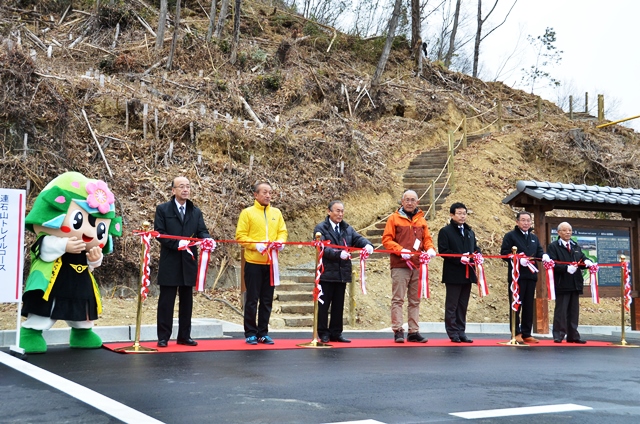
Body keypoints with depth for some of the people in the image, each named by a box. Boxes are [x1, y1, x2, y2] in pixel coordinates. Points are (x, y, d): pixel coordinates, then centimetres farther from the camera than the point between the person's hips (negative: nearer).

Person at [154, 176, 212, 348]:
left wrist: (207, 239, -20)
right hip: (169, 262, -4)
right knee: (166, 300, 0)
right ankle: (163, 337, 7)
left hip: (189, 262, 4)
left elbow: (202, 231, 3)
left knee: (186, 300, 9)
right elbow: (159, 232, -8)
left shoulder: (196, 212, 12)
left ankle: (184, 336, 17)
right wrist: (177, 244, -21)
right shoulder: (162, 209, 0)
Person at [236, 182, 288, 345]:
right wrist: (256, 245, -20)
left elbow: (283, 232, 11)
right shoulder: (247, 212, -2)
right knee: (252, 299, 1)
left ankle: (263, 333, 16)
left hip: (271, 262, 4)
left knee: (267, 300, 8)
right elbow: (240, 236, -7)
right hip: (253, 262, -4)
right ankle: (250, 333, 9)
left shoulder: (276, 213, 12)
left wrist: (280, 241, -11)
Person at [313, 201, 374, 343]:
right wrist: (339, 254, -32)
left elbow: (358, 238, -1)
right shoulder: (320, 229, -3)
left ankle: (336, 333, 19)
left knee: (338, 305, 11)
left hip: (342, 273, 5)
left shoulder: (348, 229, 15)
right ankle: (323, 334, 10)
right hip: (327, 273, -5)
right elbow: (323, 248, -17)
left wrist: (367, 245, -23)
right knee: (323, 305, 2)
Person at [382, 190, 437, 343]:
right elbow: (386, 239, -3)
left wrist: (430, 248, -6)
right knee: (398, 299, -4)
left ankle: (414, 332, 13)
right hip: (399, 266, -4)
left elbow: (427, 238, 16)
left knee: (415, 300, 8)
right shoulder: (394, 218, 3)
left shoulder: (421, 220, 14)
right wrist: (400, 250, -16)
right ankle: (397, 331, -1)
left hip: (417, 266, 4)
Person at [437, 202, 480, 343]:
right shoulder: (445, 231, -2)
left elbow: (475, 248, 22)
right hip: (453, 274, -6)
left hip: (467, 274, 6)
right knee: (452, 305, -1)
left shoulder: (470, 232, 20)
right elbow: (443, 251, -11)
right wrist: (459, 259, -20)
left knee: (463, 305, 9)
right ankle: (453, 332, 3)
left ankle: (461, 332, 13)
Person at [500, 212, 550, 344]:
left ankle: (526, 333, 13)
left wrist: (544, 256, -10)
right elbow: (504, 253, -9)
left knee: (529, 305, 8)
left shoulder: (534, 238, 20)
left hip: (531, 275, 6)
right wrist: (518, 259, -22)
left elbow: (539, 252, 14)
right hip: (516, 276, -6)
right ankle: (516, 333, 1)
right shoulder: (510, 236, 0)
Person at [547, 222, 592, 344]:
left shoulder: (576, 246, 19)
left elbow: (582, 259, 14)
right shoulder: (553, 247, -3)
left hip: (575, 283, 6)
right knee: (561, 311, -4)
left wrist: (587, 262, -10)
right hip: (562, 284, -6)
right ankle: (558, 336, 2)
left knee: (574, 311, 9)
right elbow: (553, 264, -14)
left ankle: (573, 336, 15)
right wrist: (566, 268, -26)